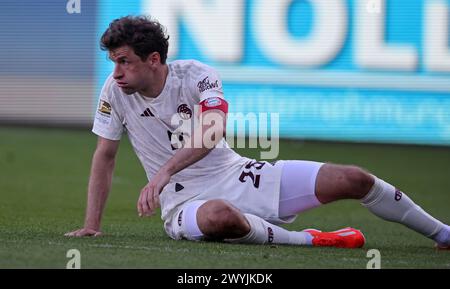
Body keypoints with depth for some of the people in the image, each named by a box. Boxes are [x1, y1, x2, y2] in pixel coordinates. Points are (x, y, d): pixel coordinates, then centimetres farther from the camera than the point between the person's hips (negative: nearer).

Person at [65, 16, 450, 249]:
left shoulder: (195, 75, -10)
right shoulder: (115, 91, -4)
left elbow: (213, 129, -28)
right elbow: (104, 156, 4)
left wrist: (165, 172, -43)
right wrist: (91, 225, -3)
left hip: (237, 175, 2)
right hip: (186, 202, -1)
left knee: (354, 180, -6)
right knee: (221, 217, -44)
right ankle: (312, 241, -23)